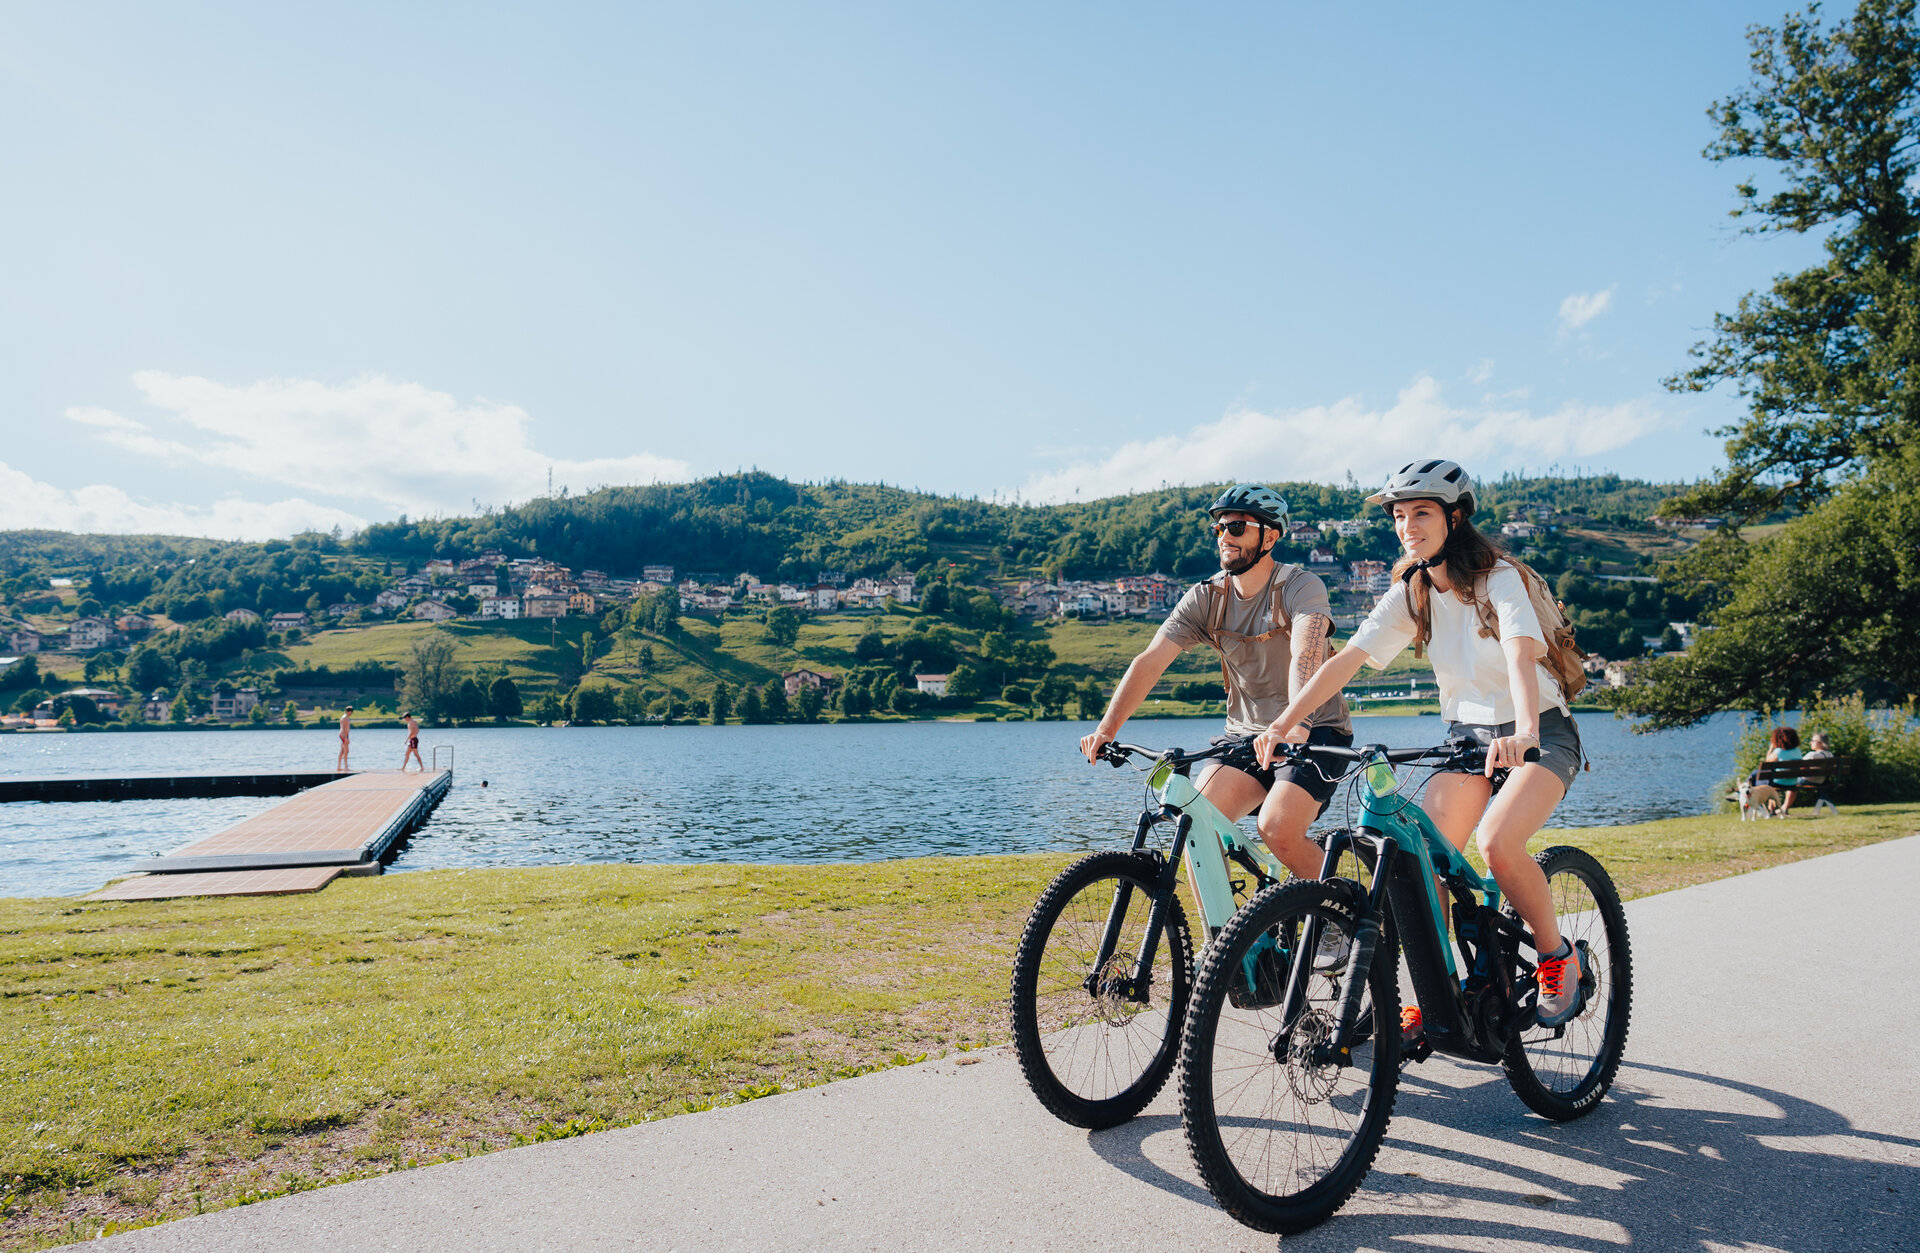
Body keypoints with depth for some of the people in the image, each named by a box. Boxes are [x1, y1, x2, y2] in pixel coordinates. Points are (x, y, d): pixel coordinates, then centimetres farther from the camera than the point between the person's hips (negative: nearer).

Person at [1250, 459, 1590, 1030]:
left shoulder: (1498, 579, -18)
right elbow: (1346, 659, -12)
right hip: (1466, 731, 5)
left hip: (1539, 732, -5)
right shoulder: (1410, 593, -3)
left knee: (1498, 843, -29)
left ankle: (1558, 957, -2)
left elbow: (1520, 655, -36)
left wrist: (1523, 734, -54)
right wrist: (1283, 723, -24)